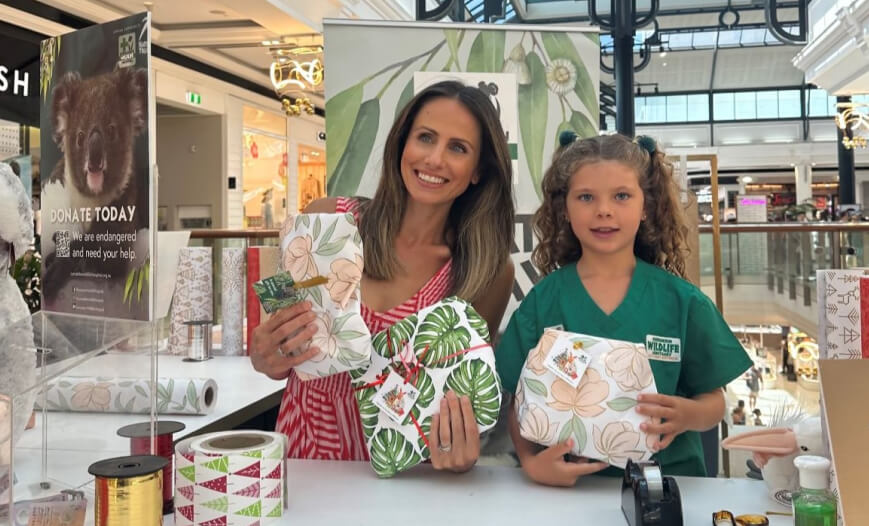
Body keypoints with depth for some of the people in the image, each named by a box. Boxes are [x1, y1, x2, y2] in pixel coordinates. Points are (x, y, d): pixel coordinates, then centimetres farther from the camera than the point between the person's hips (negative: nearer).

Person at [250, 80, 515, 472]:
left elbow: (465, 388, 2)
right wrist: (266, 361, -15)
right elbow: (277, 346, 7)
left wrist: (459, 453, -18)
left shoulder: (489, 272, -5)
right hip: (307, 451, 3)